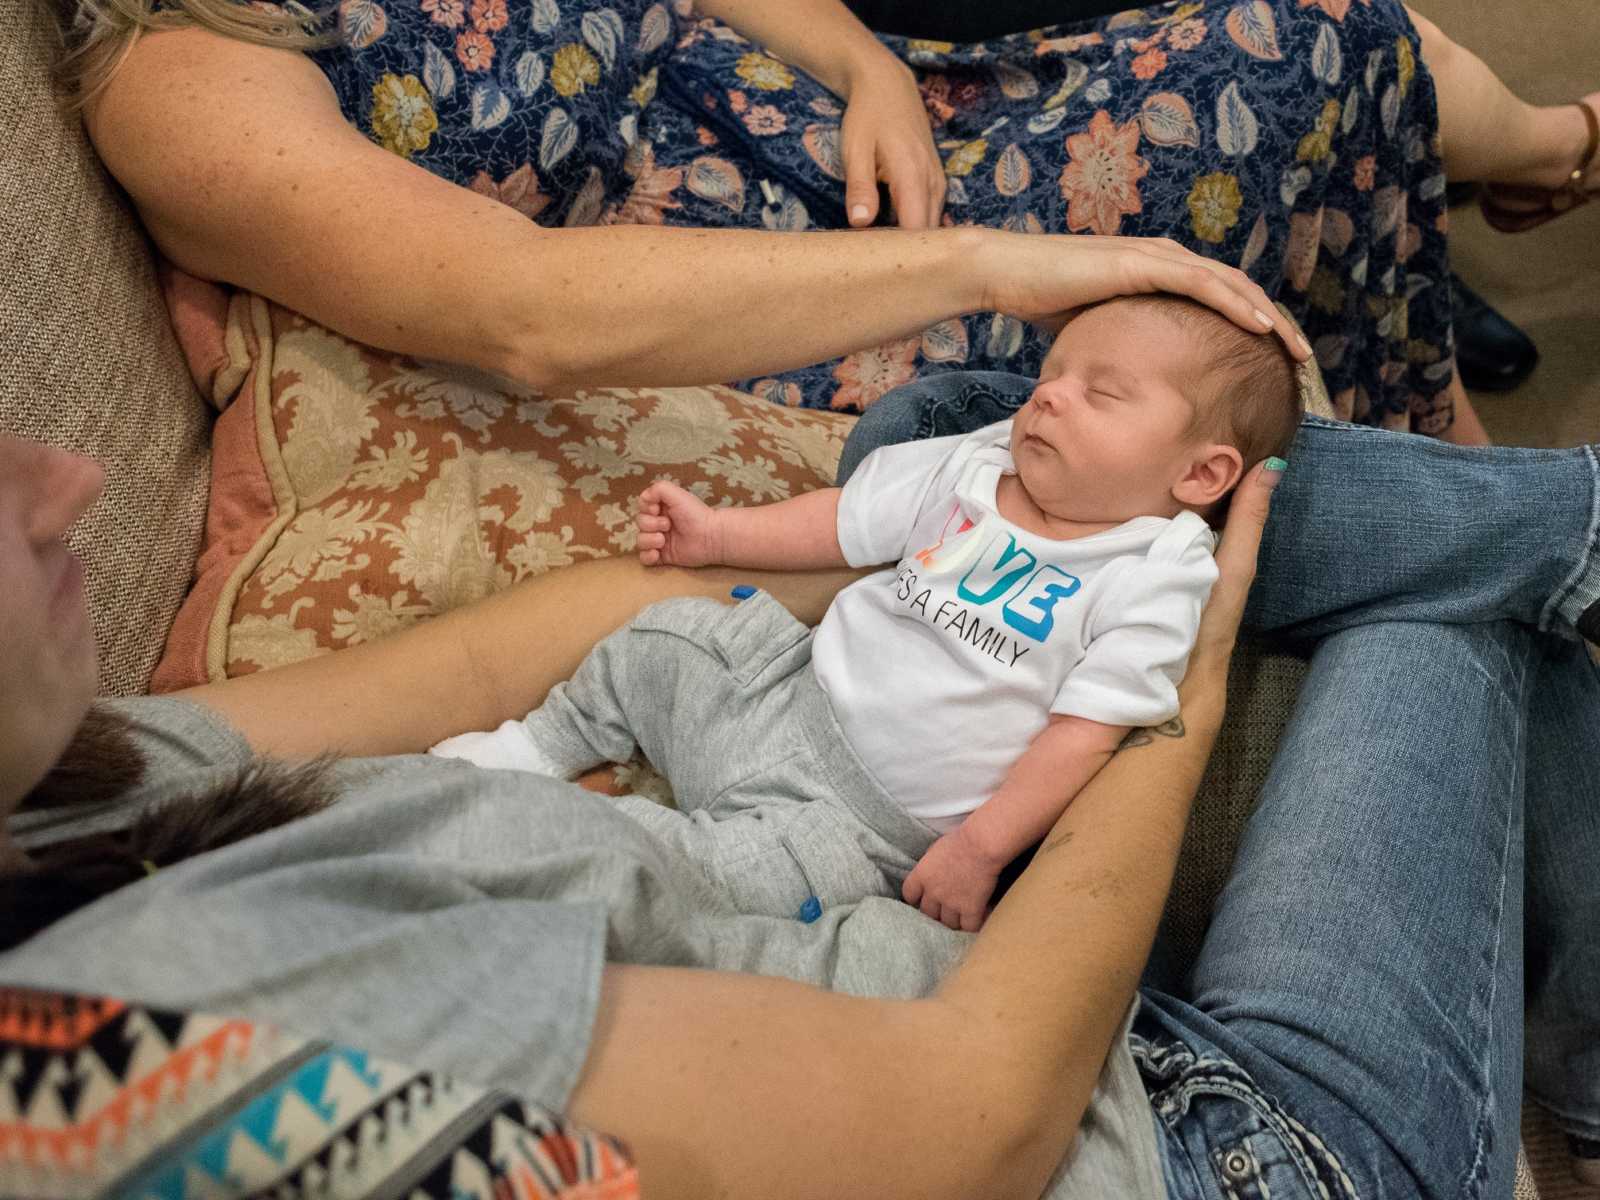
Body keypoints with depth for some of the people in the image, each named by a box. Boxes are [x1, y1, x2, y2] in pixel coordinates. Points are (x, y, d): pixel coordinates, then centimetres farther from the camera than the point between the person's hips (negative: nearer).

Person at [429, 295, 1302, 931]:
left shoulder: (1155, 581, -13)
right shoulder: (979, 465, 3)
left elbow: (1086, 737, -17)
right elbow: (845, 524, 13)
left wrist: (980, 847, -23)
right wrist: (714, 533, 10)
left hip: (867, 816, -6)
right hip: (792, 693, 6)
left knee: (743, 872, -28)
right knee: (667, 634, -3)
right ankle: (543, 747, 21)